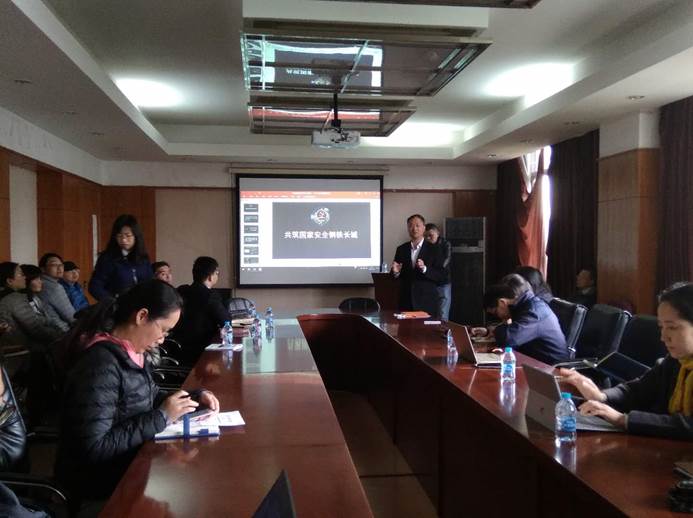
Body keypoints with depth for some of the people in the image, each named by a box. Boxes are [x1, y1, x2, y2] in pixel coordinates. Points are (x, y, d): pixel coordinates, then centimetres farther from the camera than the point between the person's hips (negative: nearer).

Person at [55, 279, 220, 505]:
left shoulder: (132, 351, 2)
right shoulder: (101, 363, -27)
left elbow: (148, 397, 17)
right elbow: (94, 447, -30)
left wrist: (194, 397, 0)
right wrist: (161, 417, -24)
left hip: (129, 459, 8)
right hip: (100, 476, -8)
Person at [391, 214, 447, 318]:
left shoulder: (434, 250, 0)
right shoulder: (401, 249, 10)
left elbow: (443, 276, -6)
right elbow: (395, 277, 14)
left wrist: (425, 269, -21)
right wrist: (395, 272, -8)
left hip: (426, 303, -3)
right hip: (406, 302, 3)